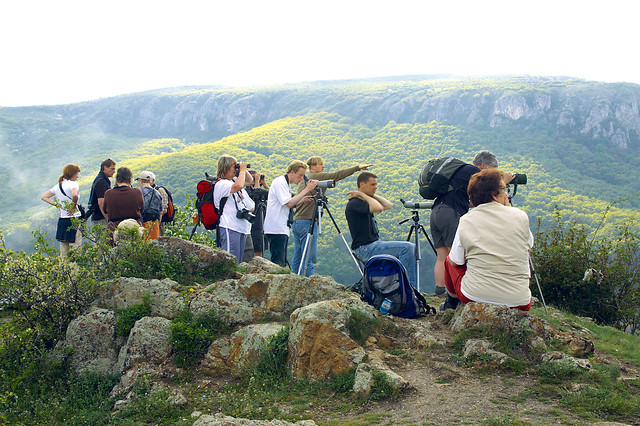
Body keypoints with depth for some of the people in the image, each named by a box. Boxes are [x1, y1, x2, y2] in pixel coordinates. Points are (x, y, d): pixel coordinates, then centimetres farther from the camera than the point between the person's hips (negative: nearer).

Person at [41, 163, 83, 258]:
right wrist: (73, 207, -16)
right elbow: (75, 195, -32)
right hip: (73, 220, -8)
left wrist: (57, 205, 14)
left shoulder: (58, 186, 13)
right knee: (76, 250, -6)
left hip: (61, 220, 8)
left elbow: (43, 197, 21)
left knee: (63, 253, 13)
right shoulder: (73, 184, -10)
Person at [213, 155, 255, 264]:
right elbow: (238, 186, -28)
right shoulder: (221, 184, -11)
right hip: (229, 228, -9)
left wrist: (244, 170, 13)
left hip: (242, 228, 9)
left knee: (238, 262, 11)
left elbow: (249, 179, 34)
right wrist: (242, 170, -12)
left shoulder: (233, 180, 17)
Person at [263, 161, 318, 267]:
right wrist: (307, 189, -18)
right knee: (278, 263, -14)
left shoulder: (286, 184, 19)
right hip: (276, 230, -10)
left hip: (283, 229, 10)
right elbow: (289, 203, -20)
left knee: (282, 263, 8)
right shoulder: (279, 182, -10)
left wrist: (302, 200, 5)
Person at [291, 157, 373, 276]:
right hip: (307, 222, -9)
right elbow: (337, 175, -12)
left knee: (297, 259, 10)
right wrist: (357, 167, -10)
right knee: (310, 259, -8)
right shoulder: (316, 177, -6)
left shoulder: (303, 180, 19)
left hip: (297, 222, 9)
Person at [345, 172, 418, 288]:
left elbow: (389, 205, 16)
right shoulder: (353, 203, -14)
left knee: (412, 248, 8)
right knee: (407, 247, -20)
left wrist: (372, 195, 9)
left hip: (375, 244, 10)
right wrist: (363, 195, -14)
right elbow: (378, 208, -27)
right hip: (366, 249, -10)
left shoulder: (364, 201, 16)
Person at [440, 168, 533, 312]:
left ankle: (451, 305, 42)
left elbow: (455, 262, 2)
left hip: (474, 295, 0)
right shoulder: (520, 216, -3)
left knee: (448, 260, 27)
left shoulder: (466, 221, -4)